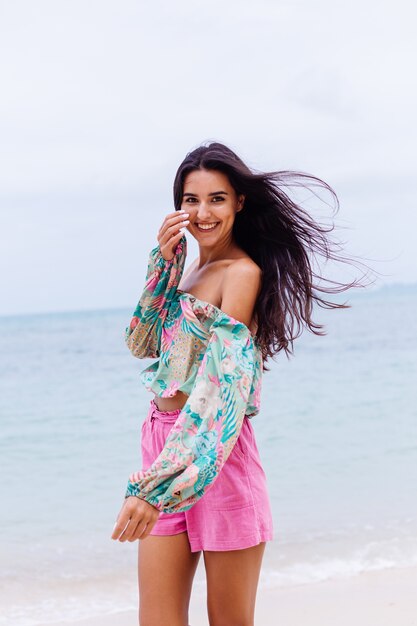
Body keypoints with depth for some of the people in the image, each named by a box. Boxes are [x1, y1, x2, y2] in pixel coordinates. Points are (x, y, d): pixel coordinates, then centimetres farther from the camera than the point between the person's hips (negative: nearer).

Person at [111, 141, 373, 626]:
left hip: (217, 455, -7)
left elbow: (221, 382, -21)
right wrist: (162, 261, -3)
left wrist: (155, 486, -29)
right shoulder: (189, 266, 14)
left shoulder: (243, 273, -10)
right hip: (161, 437, 7)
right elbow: (141, 344, 9)